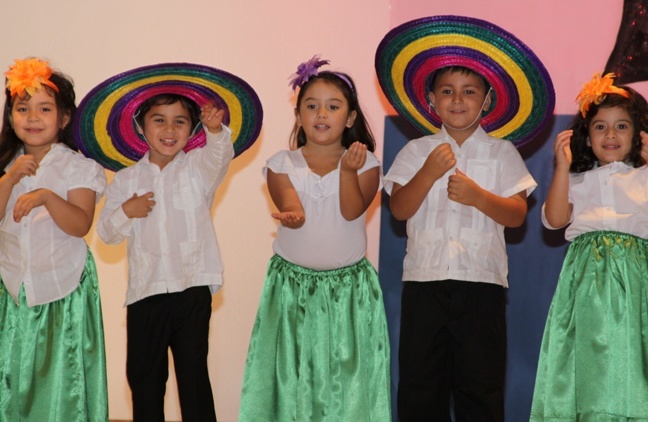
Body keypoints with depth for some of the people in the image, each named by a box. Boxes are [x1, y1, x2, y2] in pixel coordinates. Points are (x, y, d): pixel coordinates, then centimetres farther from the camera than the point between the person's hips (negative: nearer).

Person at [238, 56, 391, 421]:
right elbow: (291, 208, -14)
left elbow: (352, 211, -15)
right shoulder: (282, 164, 1)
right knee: (292, 374, 2)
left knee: (347, 376, -1)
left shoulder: (366, 163, -1)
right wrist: (291, 216, -37)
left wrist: (348, 170, -29)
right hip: (293, 285, 1)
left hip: (349, 289, 0)